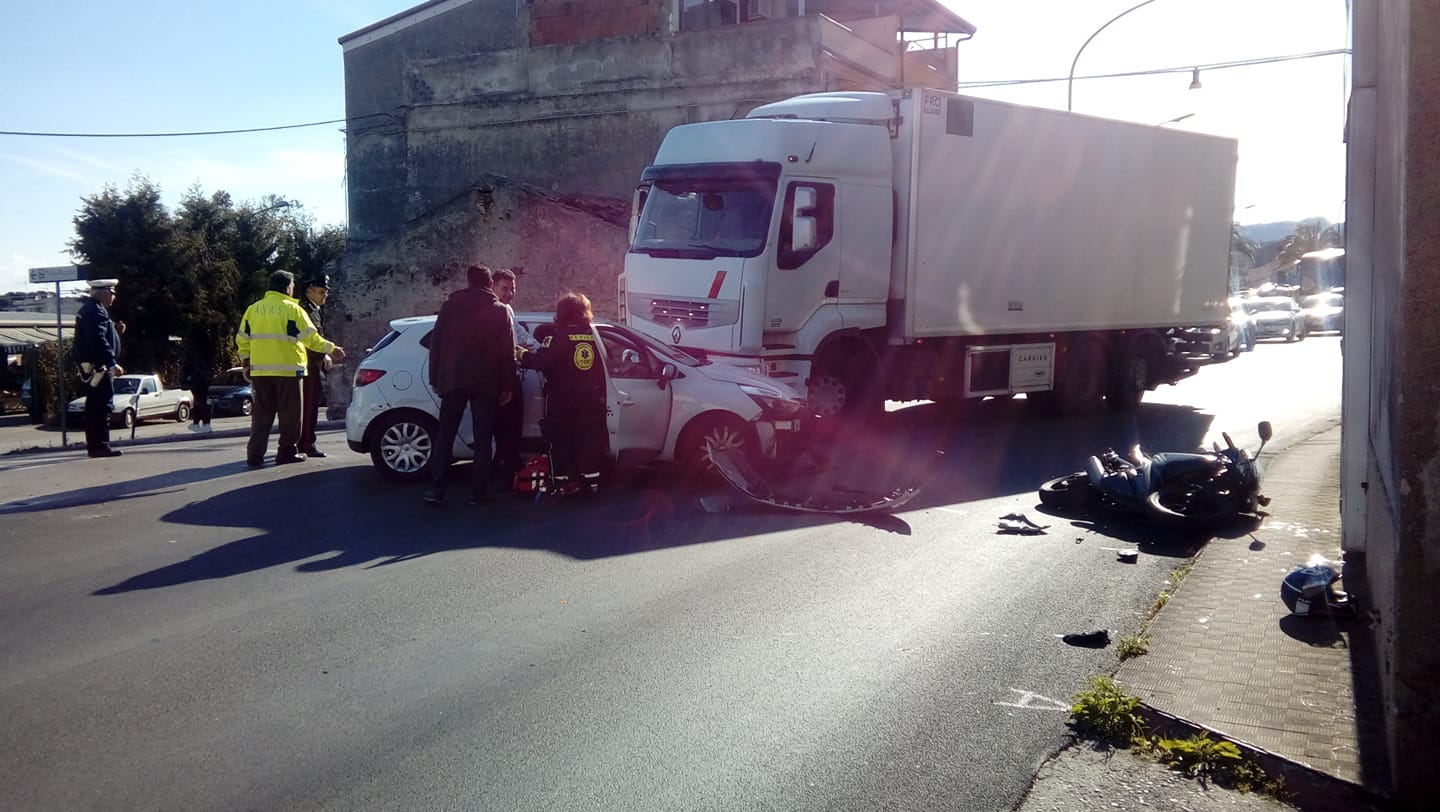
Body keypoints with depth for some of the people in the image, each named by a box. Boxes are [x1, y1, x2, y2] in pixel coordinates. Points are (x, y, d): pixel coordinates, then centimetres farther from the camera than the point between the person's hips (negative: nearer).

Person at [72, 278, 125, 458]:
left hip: (90, 367, 11)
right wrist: (112, 363, -27)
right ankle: (101, 445, -10)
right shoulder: (96, 310, -16)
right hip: (98, 367, -11)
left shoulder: (89, 308, 19)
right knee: (102, 407, -10)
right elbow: (98, 340, -25)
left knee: (94, 407, 13)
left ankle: (93, 445, 18)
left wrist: (115, 329, 13)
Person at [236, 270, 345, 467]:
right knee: (289, 413, 4)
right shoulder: (292, 309, -6)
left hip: (260, 370, 5)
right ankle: (287, 451, 6)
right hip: (288, 369, -5)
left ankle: (255, 455, 4)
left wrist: (246, 362, 23)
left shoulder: (253, 309, 11)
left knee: (261, 414, 8)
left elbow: (242, 339, 13)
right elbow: (311, 338, -9)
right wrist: (331, 349, 2)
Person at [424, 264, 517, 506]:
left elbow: (436, 343, 6)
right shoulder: (500, 311, 3)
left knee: (444, 434, 7)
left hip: (453, 379, 1)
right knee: (482, 438, 4)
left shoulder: (450, 306, 7)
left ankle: (436, 488, 0)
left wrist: (435, 378, 12)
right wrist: (507, 386, 3)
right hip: (486, 382, -1)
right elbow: (508, 351, -1)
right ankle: (479, 491, 2)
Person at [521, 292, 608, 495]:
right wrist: (599, 394, 19)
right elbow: (604, 365, 10)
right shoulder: (594, 334, 5)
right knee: (589, 440, 9)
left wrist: (523, 355, -3)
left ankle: (563, 484, 3)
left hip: (562, 400, -4)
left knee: (560, 441, 5)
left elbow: (541, 361, -20)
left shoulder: (558, 334, -11)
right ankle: (591, 482, 9)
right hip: (590, 400, 4)